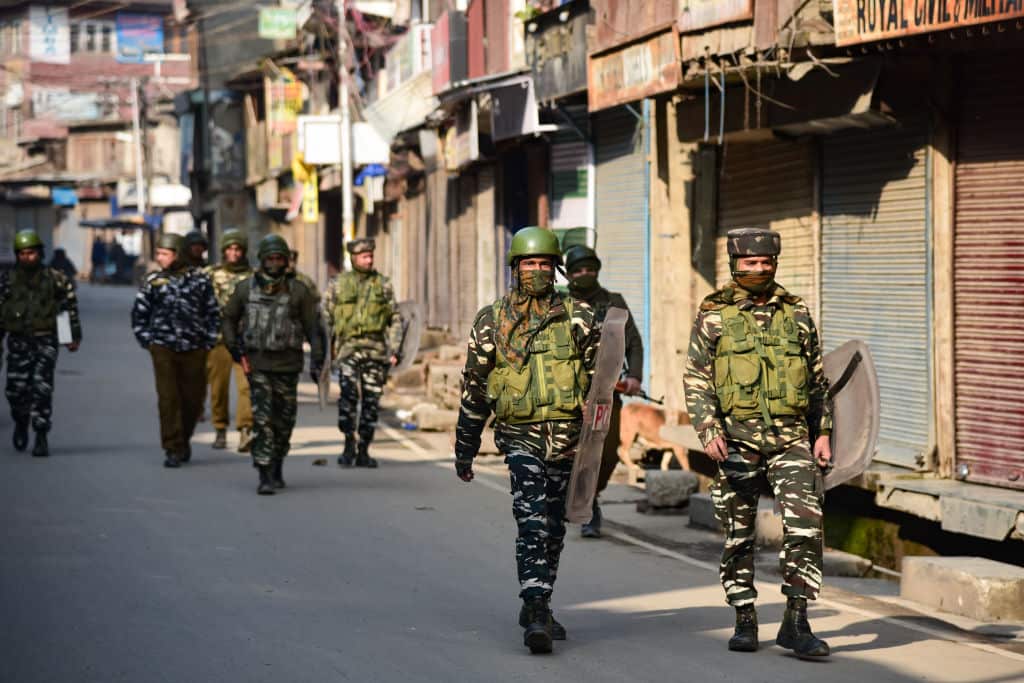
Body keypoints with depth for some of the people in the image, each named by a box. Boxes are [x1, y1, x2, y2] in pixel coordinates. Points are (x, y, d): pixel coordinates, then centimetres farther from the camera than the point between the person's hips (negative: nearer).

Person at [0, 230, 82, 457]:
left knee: (42, 388, -12)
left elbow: (70, 307, 7)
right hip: (18, 342, 2)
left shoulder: (55, 279, 3)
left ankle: (41, 438, -8)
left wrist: (75, 336, 2)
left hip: (46, 341, -2)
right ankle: (21, 423, 28)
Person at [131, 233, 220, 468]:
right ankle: (173, 449, -5)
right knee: (168, 399, -8)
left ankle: (184, 440, 30)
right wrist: (147, 341, 3)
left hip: (194, 349, 1)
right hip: (163, 349, -1)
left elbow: (213, 313, 12)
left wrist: (209, 341, 5)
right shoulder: (152, 281, 5)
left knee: (193, 398, 7)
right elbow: (139, 314, 12)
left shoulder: (199, 279, 4)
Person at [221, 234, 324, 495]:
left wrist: (317, 360, -3)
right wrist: (234, 347, 3)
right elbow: (229, 318, 15)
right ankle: (265, 476, -12)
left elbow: (312, 327, 3)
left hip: (287, 365, 1)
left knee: (284, 420, 9)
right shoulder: (245, 288, 3)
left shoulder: (298, 291, 1)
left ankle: (277, 468, 28)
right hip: (257, 364, -1)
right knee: (262, 420, -9)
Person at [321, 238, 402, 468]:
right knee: (349, 393, -20)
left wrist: (394, 350, 4)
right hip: (348, 346, -2)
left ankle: (363, 450, 10)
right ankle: (349, 445, -10)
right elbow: (324, 318, 9)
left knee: (371, 400, 2)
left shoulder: (383, 284, 11)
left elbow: (395, 320, 13)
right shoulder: (337, 285, 7)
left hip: (376, 348, 2)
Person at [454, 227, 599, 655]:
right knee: (533, 522, -16)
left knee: (553, 527, 12)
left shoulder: (577, 317, 5)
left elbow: (597, 376, 6)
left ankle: (538, 607, 26)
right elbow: (475, 388, 8)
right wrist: (464, 450, 10)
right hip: (520, 435, -2)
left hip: (567, 437, 3)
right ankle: (536, 613, -22)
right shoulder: (492, 321, 3)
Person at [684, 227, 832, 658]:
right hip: (737, 439, -1)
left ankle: (796, 622, -8)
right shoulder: (713, 317, 4)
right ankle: (745, 621, 17)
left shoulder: (797, 315, 12)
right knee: (739, 535, 5)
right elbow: (696, 381, 0)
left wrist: (822, 433, 9)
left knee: (805, 525, -11)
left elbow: (817, 382, 17)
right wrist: (709, 431, -12)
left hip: (792, 438, 1)